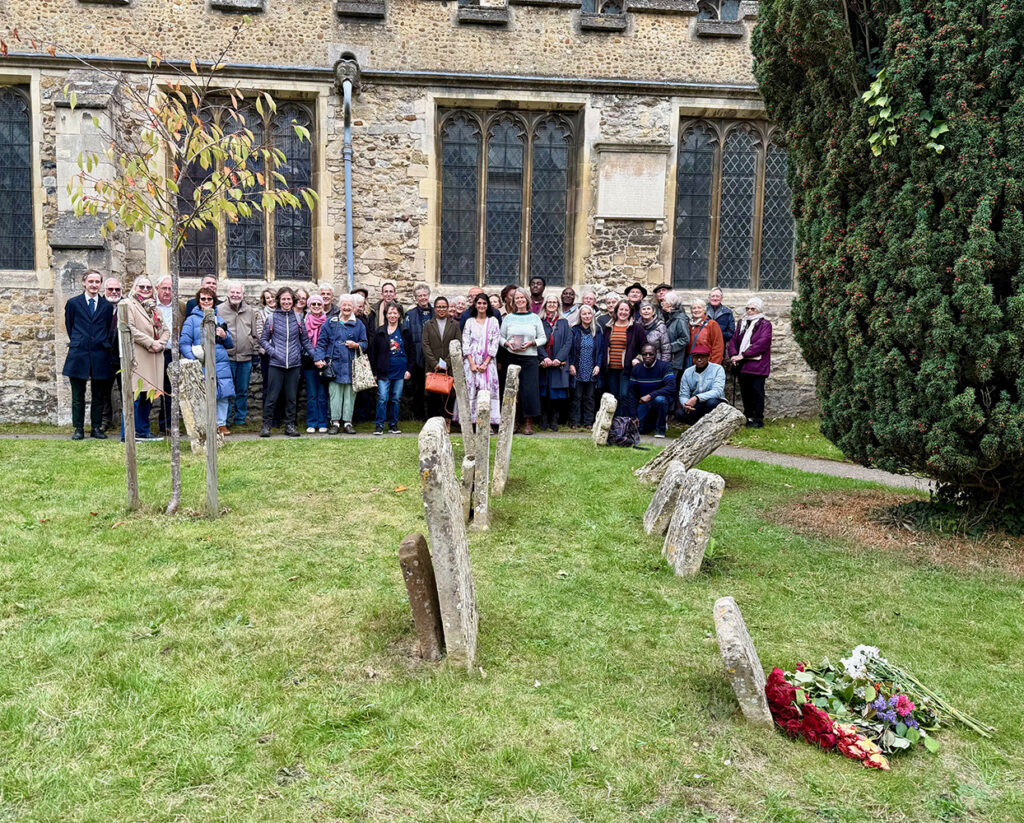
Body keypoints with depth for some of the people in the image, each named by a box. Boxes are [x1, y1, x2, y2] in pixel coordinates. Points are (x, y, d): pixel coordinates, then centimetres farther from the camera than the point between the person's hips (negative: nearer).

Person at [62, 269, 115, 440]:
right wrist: (77, 342, 9)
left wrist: (105, 344, 7)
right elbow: (69, 327, 13)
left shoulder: (107, 306, 8)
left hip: (100, 355, 1)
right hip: (78, 355, -1)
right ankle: (78, 429, 10)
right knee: (78, 396, 3)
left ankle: (96, 428, 15)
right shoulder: (73, 303, 7)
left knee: (99, 396, 6)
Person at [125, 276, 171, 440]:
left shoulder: (153, 308, 22)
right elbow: (130, 328, -12)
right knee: (134, 396, -9)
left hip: (154, 357, 7)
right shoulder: (129, 304, 0)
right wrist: (150, 343, -14)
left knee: (149, 396, 10)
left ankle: (143, 431, 19)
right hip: (137, 357, -7)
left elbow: (166, 330, 17)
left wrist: (160, 343, -2)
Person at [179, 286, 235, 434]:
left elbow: (231, 344, 21)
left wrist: (225, 336, -2)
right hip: (201, 366, -3)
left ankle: (221, 423, 12)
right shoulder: (191, 320, 7)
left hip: (221, 364, 3)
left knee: (224, 394, -1)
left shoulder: (220, 319, 19)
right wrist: (194, 358, -17)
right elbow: (183, 343, -1)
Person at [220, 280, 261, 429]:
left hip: (246, 357, 3)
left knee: (243, 391, 10)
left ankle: (240, 419, 21)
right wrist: (216, 353, -3)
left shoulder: (250, 311, 10)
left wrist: (255, 352, 11)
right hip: (227, 357, -3)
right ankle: (226, 420, 9)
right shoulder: (219, 310, -1)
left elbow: (255, 333, 14)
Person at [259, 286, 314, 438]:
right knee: (272, 396, 0)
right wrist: (273, 351, -9)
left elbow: (305, 340, 12)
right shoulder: (272, 318, 2)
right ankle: (266, 425, 10)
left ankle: (290, 425, 18)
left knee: (291, 397, 8)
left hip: (294, 364, 2)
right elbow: (263, 339, 6)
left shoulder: (298, 318, 7)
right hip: (276, 364, -2)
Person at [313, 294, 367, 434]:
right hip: (335, 364, 0)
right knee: (335, 394, 1)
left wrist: (356, 345, -10)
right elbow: (321, 342, 6)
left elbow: (364, 343, 11)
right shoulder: (330, 323, 7)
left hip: (351, 366, 1)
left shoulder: (359, 325, 9)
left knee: (350, 394, 3)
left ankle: (348, 422, 10)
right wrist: (319, 358, -5)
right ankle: (335, 422, 7)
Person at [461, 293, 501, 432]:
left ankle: (487, 422, -5)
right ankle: (473, 421, -3)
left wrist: (486, 363, -8)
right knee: (472, 390, -5)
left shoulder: (493, 321, 7)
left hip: (488, 362, 0)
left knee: (488, 391, -6)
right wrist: (471, 363, -9)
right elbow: (465, 344, 3)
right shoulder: (469, 322, 9)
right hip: (472, 361, 1)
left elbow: (495, 343, 1)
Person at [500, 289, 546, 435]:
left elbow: (543, 338, 6)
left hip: (530, 358, -1)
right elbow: (500, 336, 11)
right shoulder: (508, 317, 8)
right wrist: (507, 343, -9)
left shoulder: (534, 318, 6)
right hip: (512, 358, 1)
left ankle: (528, 423, 3)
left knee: (529, 389, -6)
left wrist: (532, 343, -10)